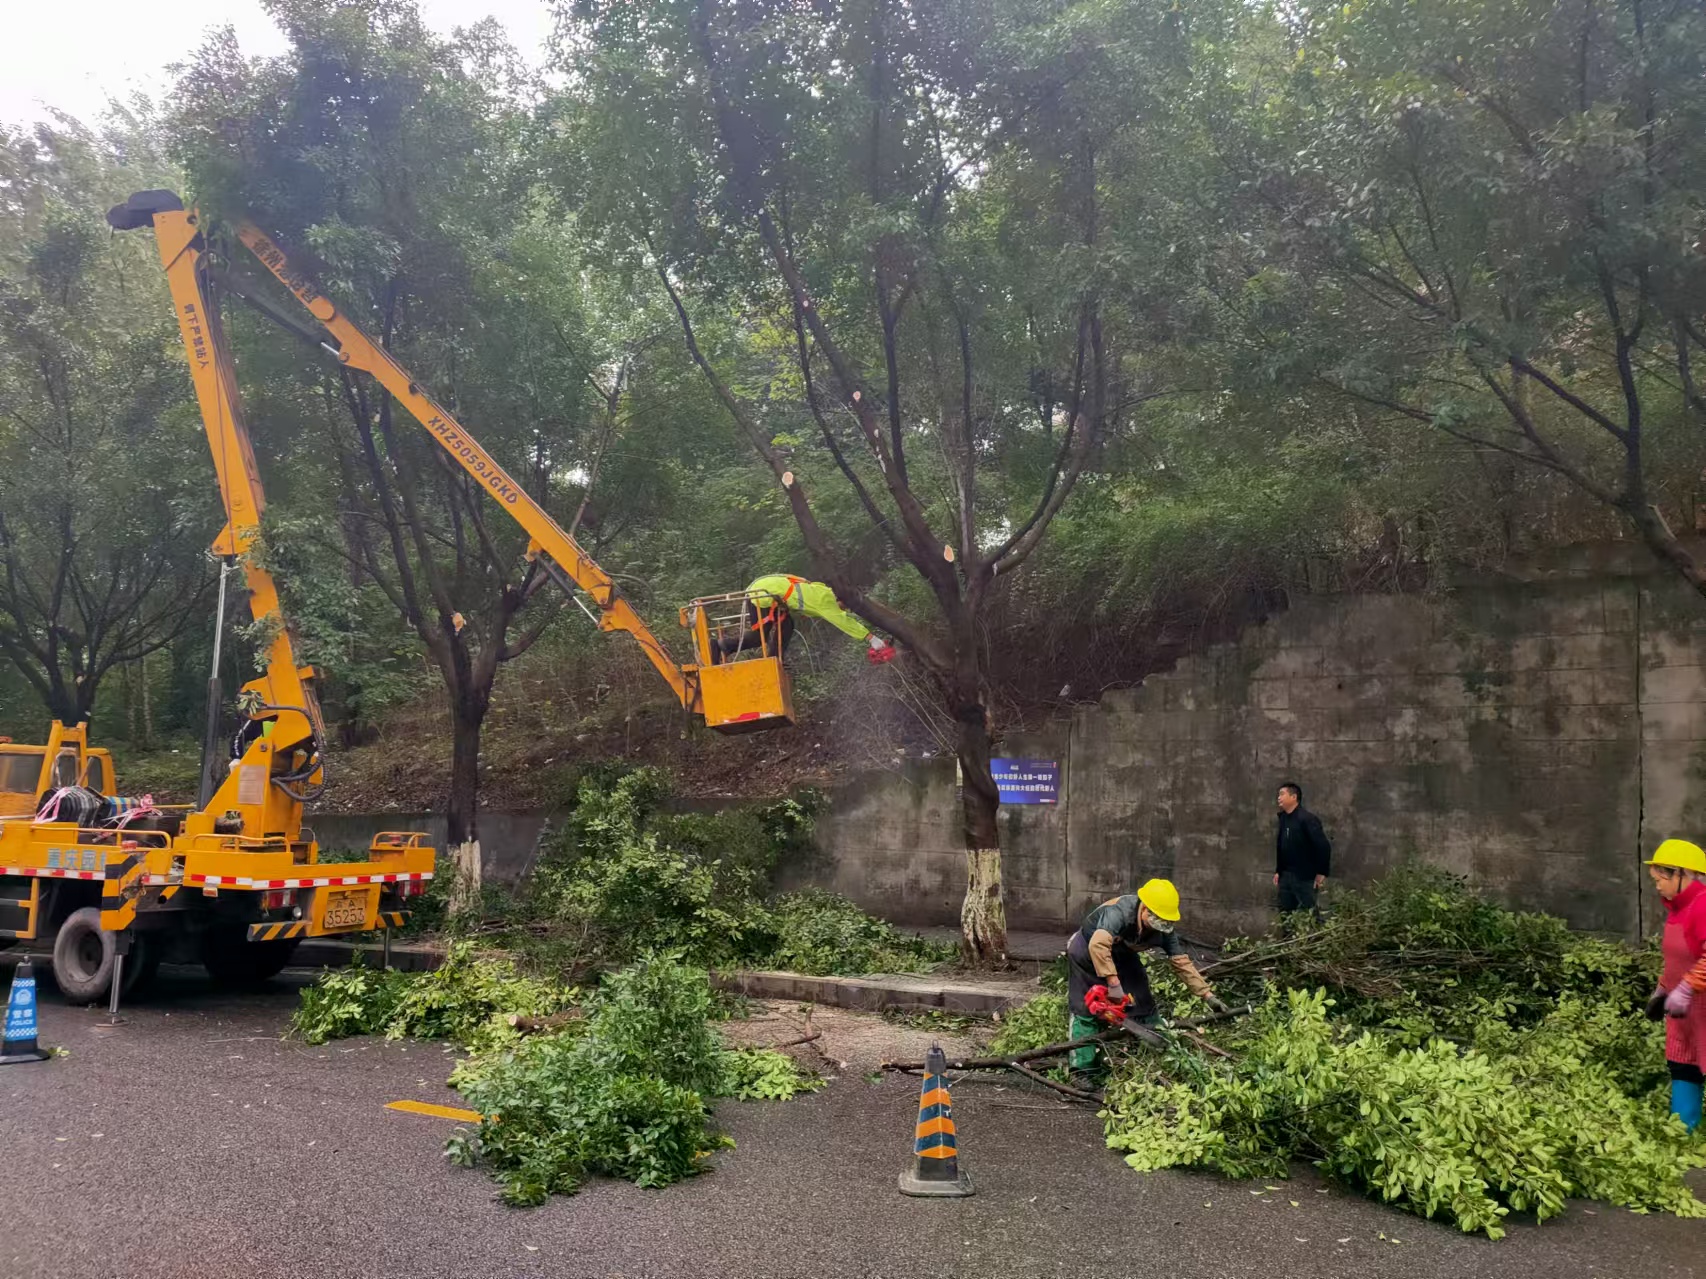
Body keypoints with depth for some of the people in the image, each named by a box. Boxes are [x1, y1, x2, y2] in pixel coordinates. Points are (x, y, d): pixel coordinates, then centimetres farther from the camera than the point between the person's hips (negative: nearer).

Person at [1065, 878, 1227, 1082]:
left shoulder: (1164, 930, -19)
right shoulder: (1119, 911, -40)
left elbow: (1182, 961, -13)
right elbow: (1098, 945, -53)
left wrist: (1207, 995, -15)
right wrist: (1113, 983, -53)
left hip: (1121, 954, 6)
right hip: (1087, 949, -6)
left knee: (1142, 1001, 4)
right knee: (1085, 1009, -11)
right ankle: (1082, 1070, -9)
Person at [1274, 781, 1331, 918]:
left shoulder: (1307, 819, -16)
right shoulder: (1283, 818, 8)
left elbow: (1323, 845, -19)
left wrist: (1322, 872, -16)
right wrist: (1278, 871, 13)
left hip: (1305, 877, -8)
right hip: (1286, 876, 8)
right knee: (1285, 914, 13)